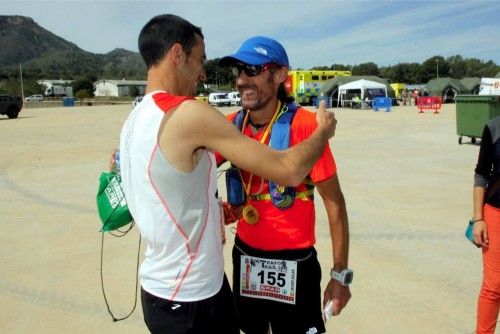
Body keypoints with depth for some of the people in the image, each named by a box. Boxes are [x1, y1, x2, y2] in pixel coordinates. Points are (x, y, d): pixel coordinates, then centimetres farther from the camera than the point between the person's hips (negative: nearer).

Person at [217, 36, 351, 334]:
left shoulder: (303, 125, -18)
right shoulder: (232, 125, -2)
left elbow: (334, 201, -14)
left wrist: (341, 274, -11)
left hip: (294, 262, -5)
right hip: (245, 255, 5)